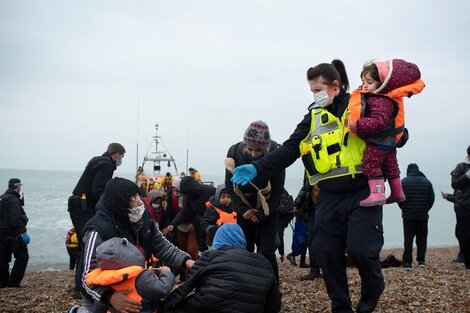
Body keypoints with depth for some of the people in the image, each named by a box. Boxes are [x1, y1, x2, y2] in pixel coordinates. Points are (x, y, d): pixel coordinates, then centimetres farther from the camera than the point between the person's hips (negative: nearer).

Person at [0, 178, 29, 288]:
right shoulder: (13, 200, -16)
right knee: (22, 256, -3)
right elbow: (16, 219, -24)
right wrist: (23, 232, -23)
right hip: (12, 234, -10)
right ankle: (13, 283, -5)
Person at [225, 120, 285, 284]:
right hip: (245, 210, 2)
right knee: (245, 250, 2)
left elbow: (278, 189, -12)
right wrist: (243, 210, -13)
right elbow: (230, 185, -5)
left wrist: (262, 214, -13)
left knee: (267, 251, -10)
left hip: (268, 210, -2)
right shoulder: (234, 152, -15)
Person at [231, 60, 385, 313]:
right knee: (326, 253, 2)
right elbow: (289, 150, 2)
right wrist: (257, 168, -9)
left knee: (360, 247, -14)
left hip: (362, 193, -4)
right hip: (329, 198, 4)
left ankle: (373, 287, 19)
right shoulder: (314, 116, 9)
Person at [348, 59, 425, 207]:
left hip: (378, 142, -11)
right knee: (390, 166, 20)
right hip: (389, 141, 11)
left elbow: (379, 121, -38)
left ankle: (377, 193, -17)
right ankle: (397, 193, 31)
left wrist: (358, 126, -40)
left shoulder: (381, 101, -27)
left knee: (371, 164, -12)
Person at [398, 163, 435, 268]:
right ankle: (421, 260, 9)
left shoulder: (404, 182, -3)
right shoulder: (427, 182, 5)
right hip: (423, 216, 2)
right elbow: (431, 199, 5)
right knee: (422, 238, 9)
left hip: (408, 215, -2)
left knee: (408, 239, 1)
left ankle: (407, 261, -2)